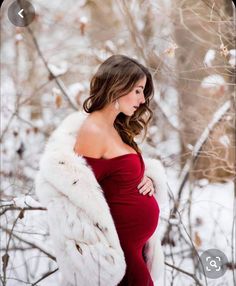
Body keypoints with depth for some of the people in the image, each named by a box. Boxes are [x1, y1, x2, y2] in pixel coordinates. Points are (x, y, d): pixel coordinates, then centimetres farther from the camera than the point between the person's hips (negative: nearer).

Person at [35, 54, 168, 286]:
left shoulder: (116, 130, 9)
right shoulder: (93, 130, -18)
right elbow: (78, 189, -17)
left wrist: (147, 178, -2)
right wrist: (102, 245, -12)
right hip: (120, 246, -9)